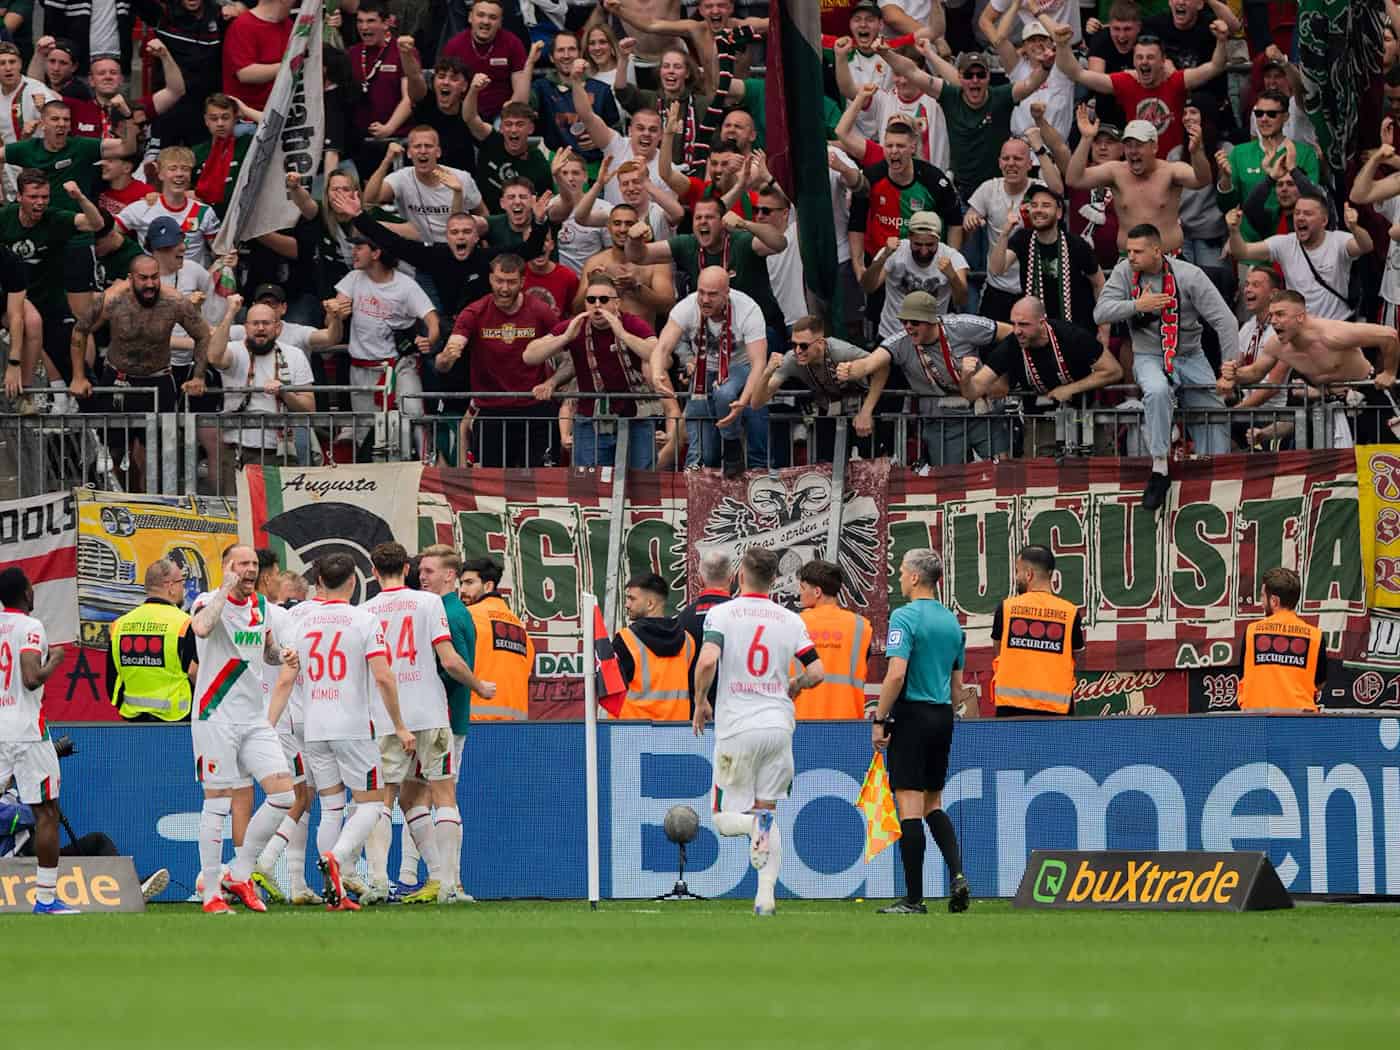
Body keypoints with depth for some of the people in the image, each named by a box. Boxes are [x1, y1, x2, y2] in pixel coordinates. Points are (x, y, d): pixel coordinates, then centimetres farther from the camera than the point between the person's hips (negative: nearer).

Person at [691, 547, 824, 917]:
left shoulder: (721, 614, -4)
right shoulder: (790, 621, 5)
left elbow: (708, 661, -18)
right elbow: (816, 672, 2)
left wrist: (700, 703, -1)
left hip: (737, 728, -3)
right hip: (778, 726, 3)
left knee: (725, 817, 8)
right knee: (768, 807, 12)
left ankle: (756, 823, -28)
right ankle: (766, 896, -1)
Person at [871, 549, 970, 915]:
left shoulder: (905, 617, -11)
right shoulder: (951, 621, 12)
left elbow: (896, 674, -20)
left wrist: (879, 720, -14)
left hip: (911, 716, -7)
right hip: (942, 719, 7)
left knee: (909, 807, -4)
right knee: (933, 805, 17)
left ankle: (914, 899, -4)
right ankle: (957, 874, -1)